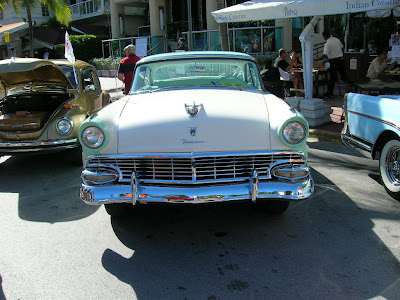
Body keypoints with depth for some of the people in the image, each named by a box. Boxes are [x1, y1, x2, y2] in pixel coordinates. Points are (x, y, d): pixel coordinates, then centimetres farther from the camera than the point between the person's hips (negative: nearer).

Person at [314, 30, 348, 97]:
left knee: (332, 77, -1)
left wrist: (316, 60, -17)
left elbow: (324, 55, -21)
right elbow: (342, 48, 17)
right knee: (343, 74, 14)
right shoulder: (337, 40, 6)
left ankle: (330, 92, 6)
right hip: (341, 59, 6)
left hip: (333, 61, -6)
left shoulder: (327, 44, -14)